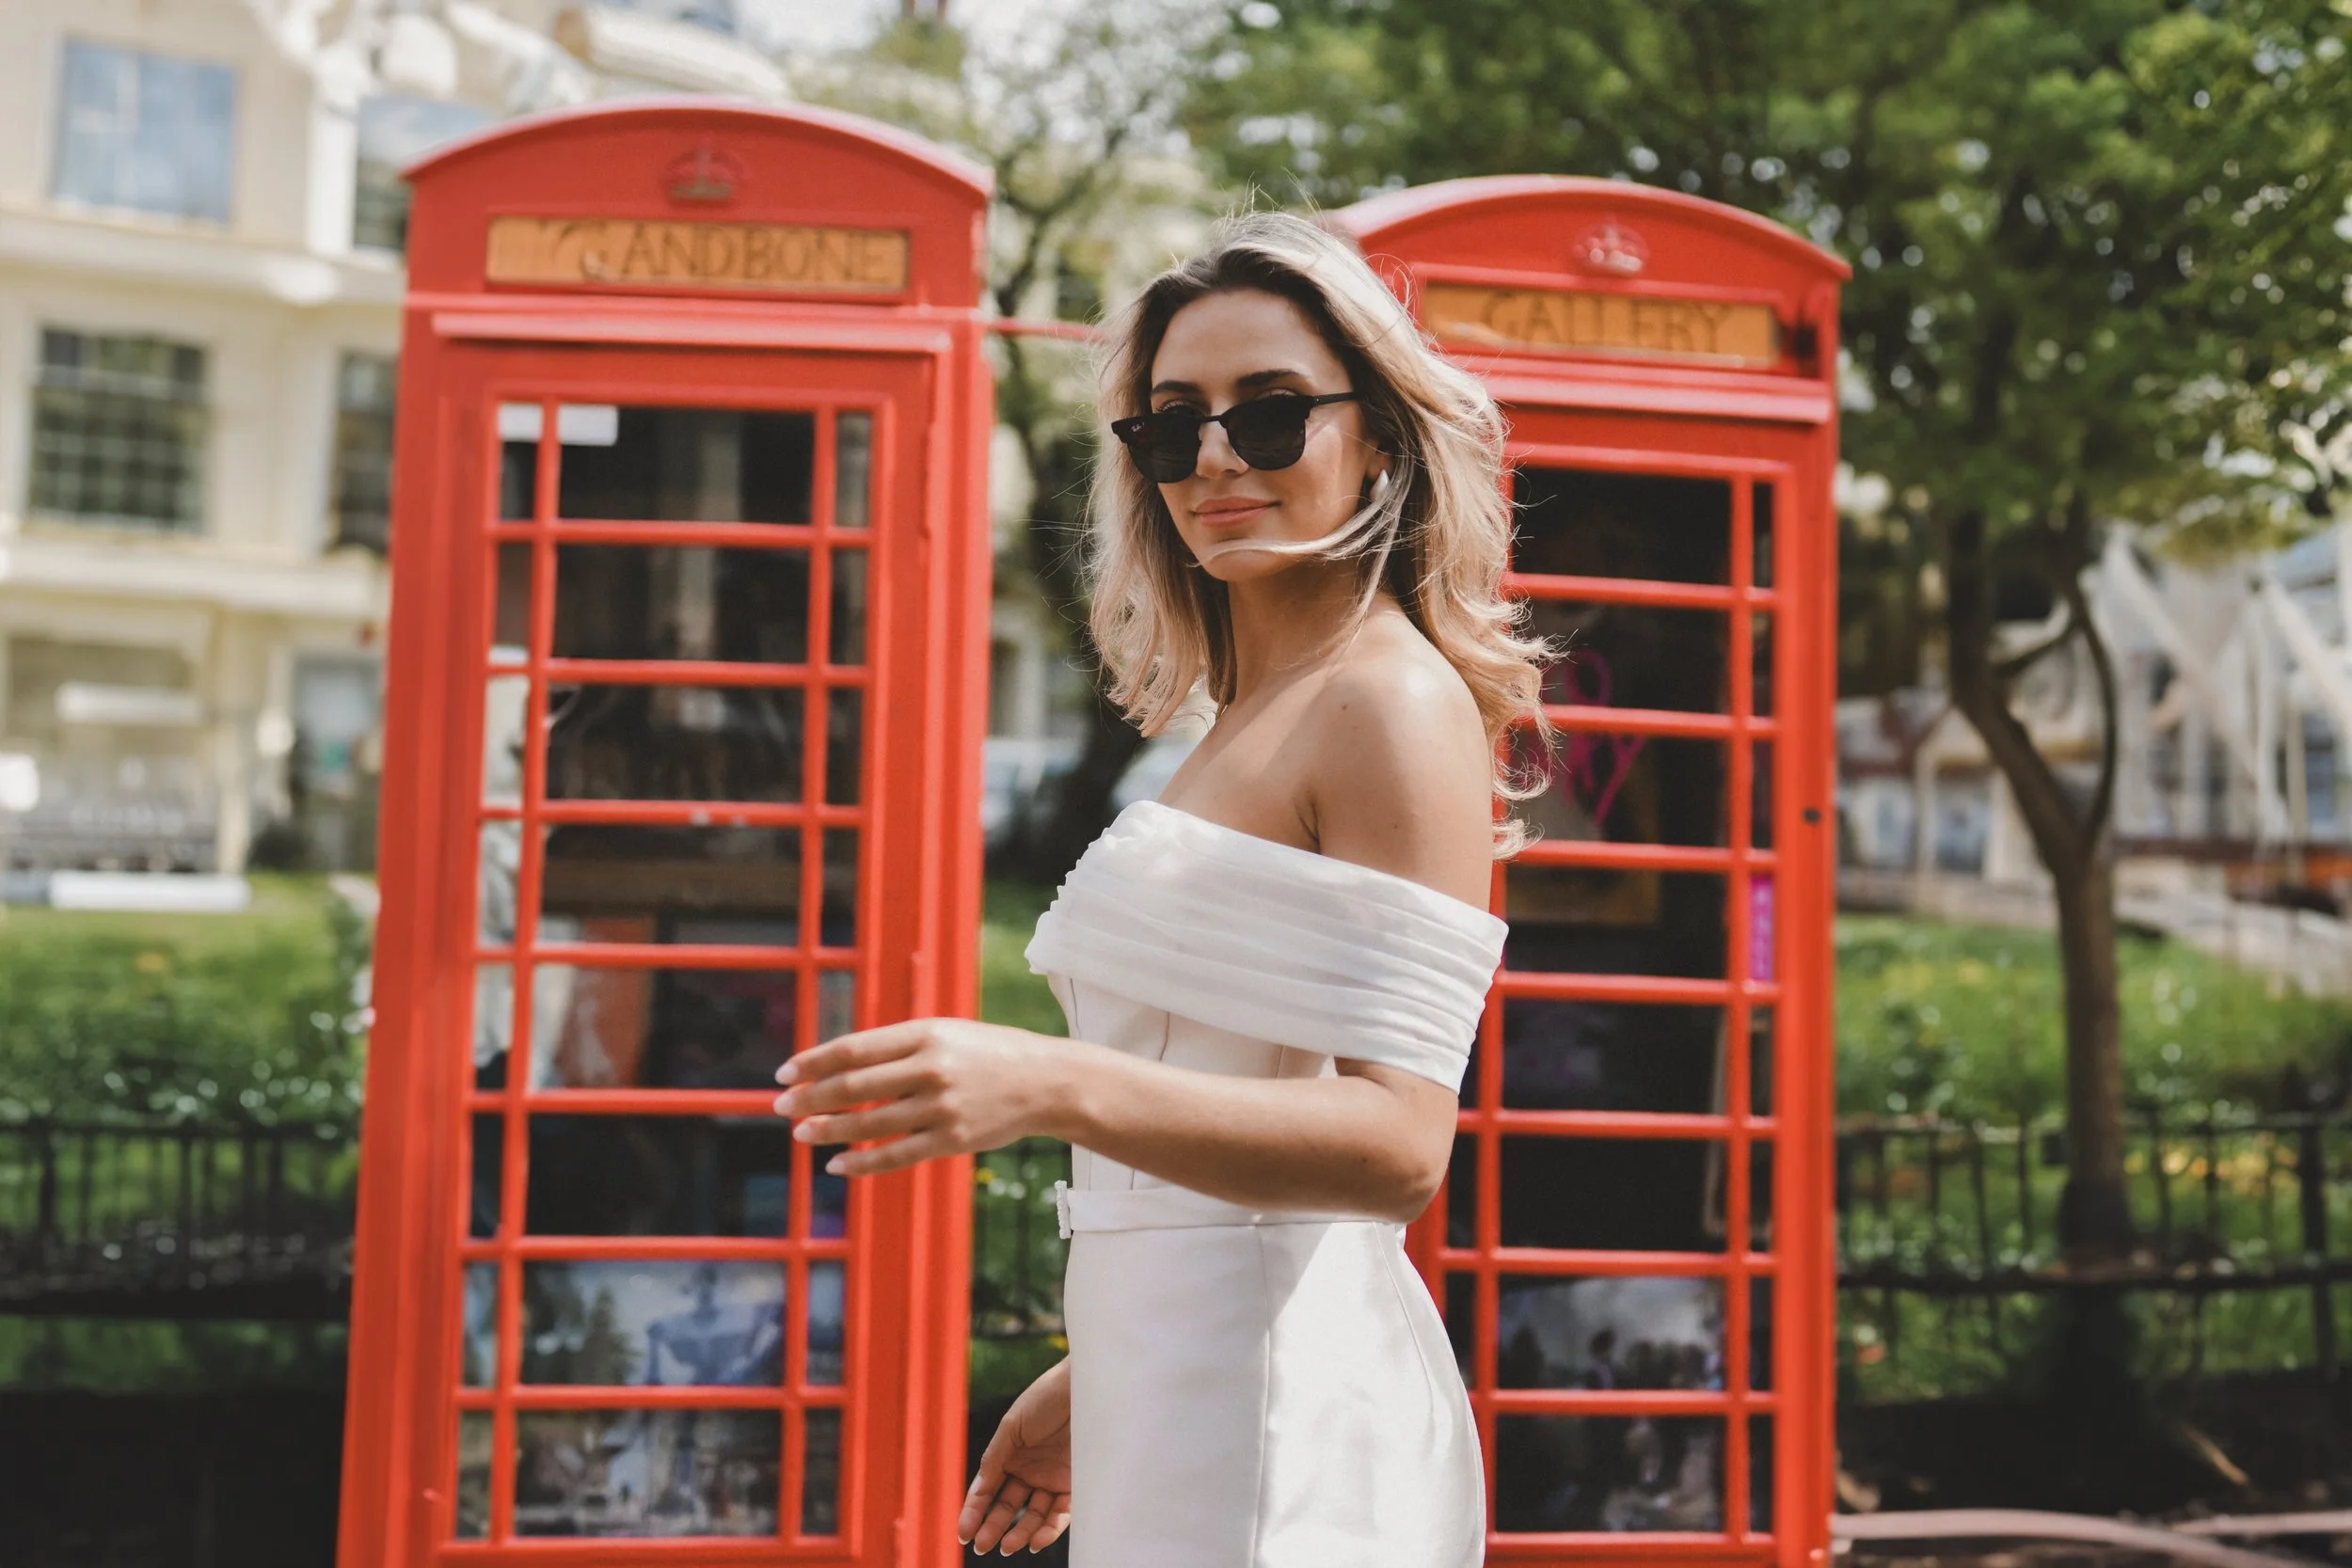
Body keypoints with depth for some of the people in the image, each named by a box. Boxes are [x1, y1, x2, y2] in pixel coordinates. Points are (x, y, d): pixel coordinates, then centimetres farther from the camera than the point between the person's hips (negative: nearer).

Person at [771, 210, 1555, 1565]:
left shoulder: (1396, 706, -13)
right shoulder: (1252, 720, 14)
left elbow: (1397, 1146, -22)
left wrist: (1055, 1086, -32)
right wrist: (1094, 1383, 21)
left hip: (1279, 1417, -8)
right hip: (1177, 1390, 8)